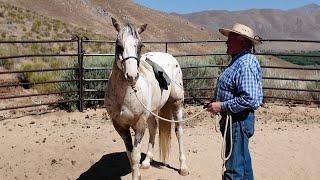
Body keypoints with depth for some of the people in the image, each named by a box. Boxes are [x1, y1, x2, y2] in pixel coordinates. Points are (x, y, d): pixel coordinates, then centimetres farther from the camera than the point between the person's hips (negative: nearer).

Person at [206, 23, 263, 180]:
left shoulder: (246, 64, -21)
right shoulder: (238, 60, 12)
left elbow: (249, 99, -28)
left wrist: (222, 106, -22)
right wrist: (216, 102, 9)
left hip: (239, 121, -11)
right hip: (233, 119, 11)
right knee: (242, 161, 22)